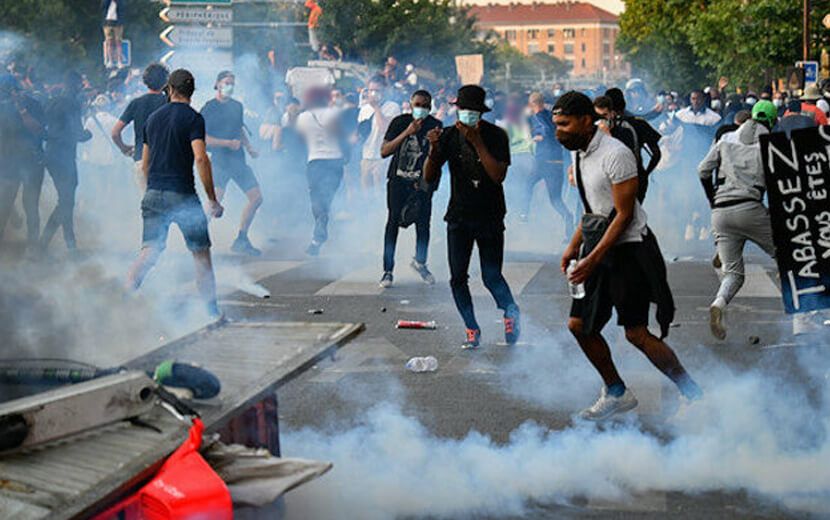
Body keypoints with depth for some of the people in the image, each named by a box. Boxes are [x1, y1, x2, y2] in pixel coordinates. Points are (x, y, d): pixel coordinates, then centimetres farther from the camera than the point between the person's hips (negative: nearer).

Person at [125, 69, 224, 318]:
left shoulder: (153, 118, 13)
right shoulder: (192, 118, -6)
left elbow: (144, 164, 17)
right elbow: (200, 159, -17)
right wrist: (212, 199, -13)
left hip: (153, 194, 5)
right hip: (183, 195, -5)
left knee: (150, 250, 5)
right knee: (201, 252, 7)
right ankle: (212, 310, 12)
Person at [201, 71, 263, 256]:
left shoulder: (237, 106, 15)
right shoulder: (209, 109, -5)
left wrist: (249, 148, 15)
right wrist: (228, 143, -15)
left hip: (238, 160, 7)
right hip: (220, 161, -7)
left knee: (257, 198, 5)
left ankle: (241, 241, 15)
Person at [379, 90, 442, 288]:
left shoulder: (435, 126, 2)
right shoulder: (400, 122, -2)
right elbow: (384, 151, -10)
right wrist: (406, 133, -17)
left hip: (421, 182, 1)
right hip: (398, 179, -1)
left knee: (423, 223, 0)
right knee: (394, 221, -5)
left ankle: (420, 262, 26)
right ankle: (388, 270, -1)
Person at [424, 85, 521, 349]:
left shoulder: (496, 136, -9)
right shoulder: (450, 136, 0)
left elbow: (498, 175, -22)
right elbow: (429, 177, -3)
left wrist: (477, 142, -25)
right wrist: (433, 150, -22)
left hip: (490, 218, -3)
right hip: (459, 218, 3)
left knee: (491, 277, -8)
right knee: (458, 278, 0)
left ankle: (511, 311, 19)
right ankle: (472, 330, 13)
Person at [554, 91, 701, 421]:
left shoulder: (615, 155, -19)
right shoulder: (578, 154, 9)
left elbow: (624, 215, -20)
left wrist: (593, 260, -22)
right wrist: (574, 246, 13)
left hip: (628, 249, -9)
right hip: (599, 246, 9)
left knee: (636, 332, -10)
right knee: (579, 324, 7)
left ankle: (694, 395, 4)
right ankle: (617, 394, 22)